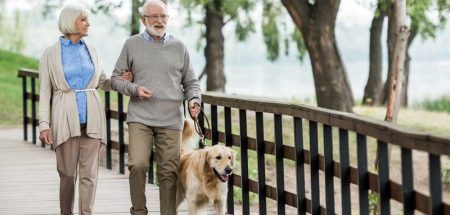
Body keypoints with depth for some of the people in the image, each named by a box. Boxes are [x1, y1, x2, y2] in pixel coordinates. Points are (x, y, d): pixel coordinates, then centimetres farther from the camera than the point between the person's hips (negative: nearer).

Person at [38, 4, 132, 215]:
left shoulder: (91, 51, 10)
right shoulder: (50, 54, 0)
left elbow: (101, 81, 22)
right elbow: (45, 92, -1)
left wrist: (120, 80, 1)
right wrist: (44, 124, -9)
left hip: (91, 117, 3)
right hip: (66, 118, -3)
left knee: (89, 173, -2)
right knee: (67, 173, 3)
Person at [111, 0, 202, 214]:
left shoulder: (178, 47, 12)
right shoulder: (132, 44, 7)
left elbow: (191, 82, 17)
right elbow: (116, 78, 10)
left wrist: (194, 99, -3)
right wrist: (134, 89, -9)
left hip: (171, 120, 1)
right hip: (140, 118, -1)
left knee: (169, 172, 0)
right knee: (137, 164, -17)